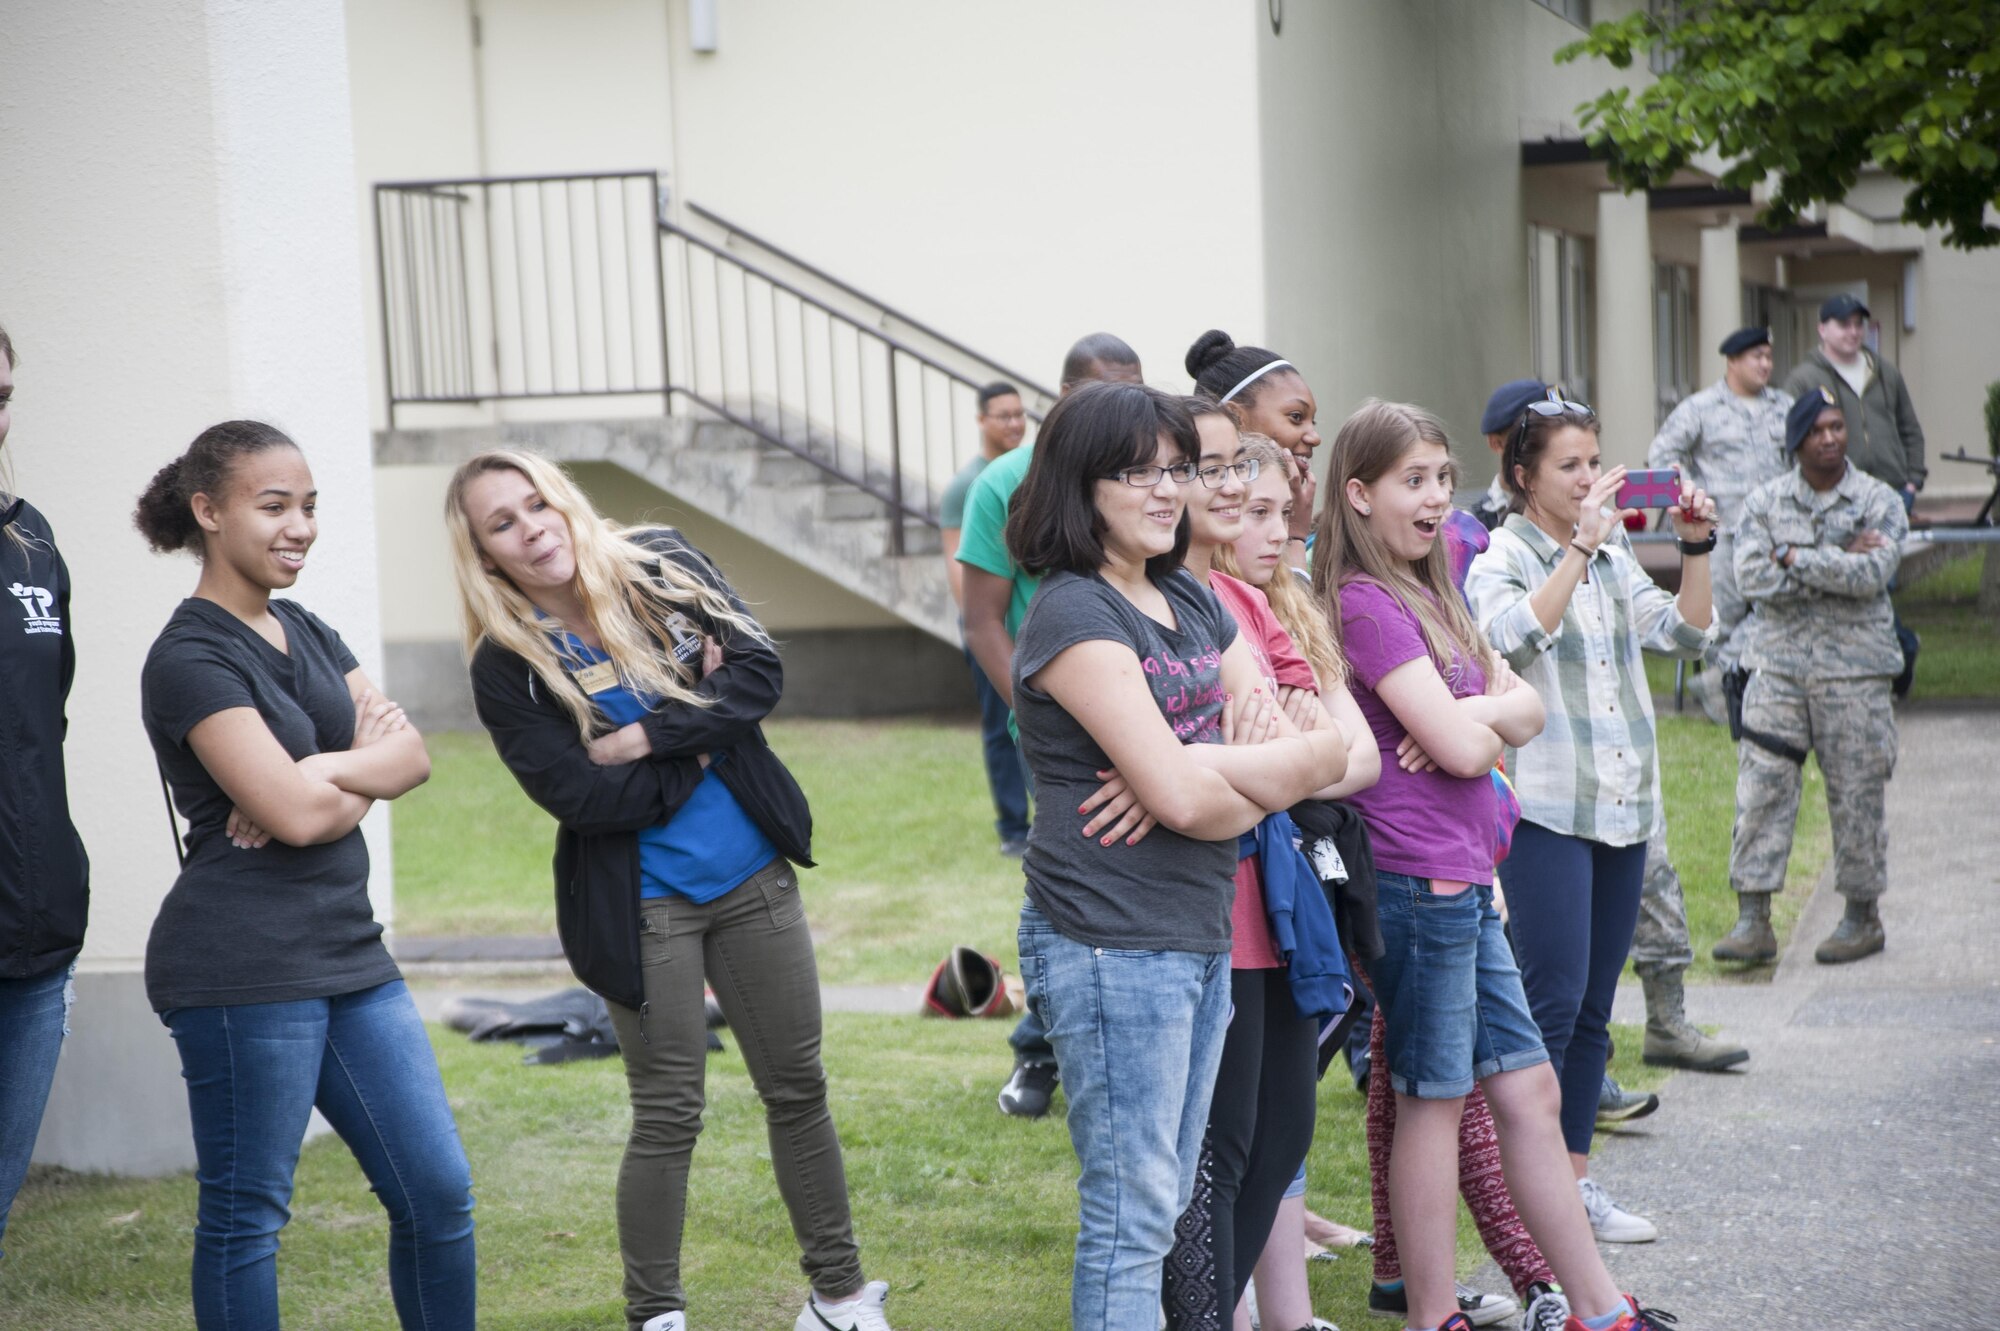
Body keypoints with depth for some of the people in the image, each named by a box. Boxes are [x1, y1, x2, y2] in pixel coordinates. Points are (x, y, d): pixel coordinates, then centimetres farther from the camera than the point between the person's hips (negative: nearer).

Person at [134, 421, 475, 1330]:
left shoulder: (307, 634, 15)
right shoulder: (191, 659, -11)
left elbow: (412, 756, 5)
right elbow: (294, 812, -18)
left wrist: (326, 774, -12)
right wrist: (368, 761, -1)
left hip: (347, 953, 8)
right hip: (242, 970, -8)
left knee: (438, 1194, 7)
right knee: (245, 1216, 1)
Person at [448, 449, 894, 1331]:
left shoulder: (660, 567, -1)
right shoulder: (507, 667, -10)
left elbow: (760, 670, -10)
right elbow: (583, 798, -18)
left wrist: (650, 736, -19)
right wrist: (703, 736, -10)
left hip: (753, 877, 4)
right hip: (642, 905, -4)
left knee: (797, 1088, 11)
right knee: (668, 1114, 2)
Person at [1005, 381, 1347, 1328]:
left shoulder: (1193, 603, 13)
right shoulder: (1074, 613, -12)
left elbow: (1331, 753, 5)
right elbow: (1183, 796, -22)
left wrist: (1212, 767, -14)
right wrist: (1268, 779, -1)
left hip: (1200, 935, 8)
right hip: (1112, 941, -8)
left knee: (1168, 1204, 15)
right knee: (1132, 1216, -3)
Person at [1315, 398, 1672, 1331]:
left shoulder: (1429, 596, 16)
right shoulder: (1366, 601, -13)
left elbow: (1527, 709, 11)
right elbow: (1462, 749, -19)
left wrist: (1473, 712, -9)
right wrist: (1482, 720, 2)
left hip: (1464, 884, 9)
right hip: (1417, 877, -9)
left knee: (1527, 1090, 12)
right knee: (1435, 1099, 0)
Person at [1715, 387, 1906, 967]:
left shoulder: (1878, 502, 1)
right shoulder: (1765, 502, 5)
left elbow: (1872, 575, -16)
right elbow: (1753, 578, -10)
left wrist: (1795, 559, -12)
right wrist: (1839, 565, -13)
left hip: (1853, 664, -1)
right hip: (1777, 662, 2)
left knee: (1856, 792, 4)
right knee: (1761, 787, -4)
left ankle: (1863, 915, 18)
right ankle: (1753, 921, -1)